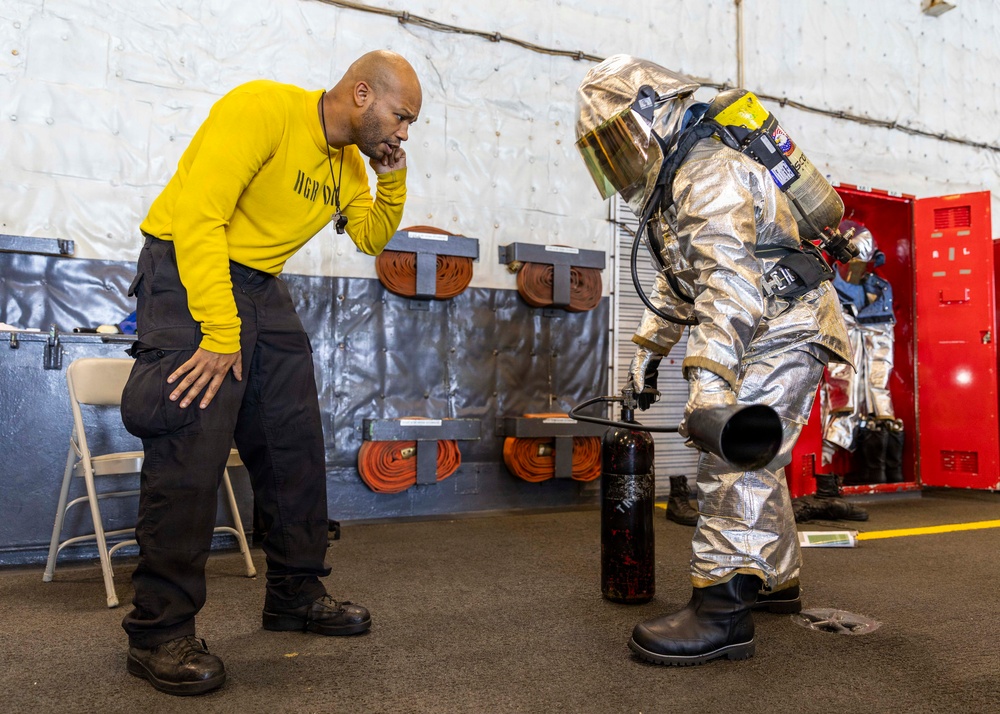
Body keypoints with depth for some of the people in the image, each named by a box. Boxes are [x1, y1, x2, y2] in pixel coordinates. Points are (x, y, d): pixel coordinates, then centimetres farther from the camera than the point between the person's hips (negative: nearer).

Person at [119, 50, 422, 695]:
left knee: (297, 440, 6)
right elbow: (198, 215, -23)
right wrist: (220, 332, -26)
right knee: (194, 444, -15)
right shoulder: (263, 109, -16)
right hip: (187, 272, -8)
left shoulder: (348, 161, 9)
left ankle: (296, 593, 20)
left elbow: (372, 237, 16)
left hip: (262, 288, 8)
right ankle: (160, 631, -3)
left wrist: (393, 175, 0)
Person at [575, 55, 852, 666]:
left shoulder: (709, 175, -21)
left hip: (786, 332, -11)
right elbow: (678, 283, 26)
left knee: (733, 460, -17)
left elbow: (730, 284, -34)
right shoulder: (674, 183, 15)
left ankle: (723, 611, -17)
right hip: (771, 336, 11)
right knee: (755, 462, 17)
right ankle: (777, 580, 31)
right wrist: (650, 346, 28)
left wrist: (709, 381, -43)